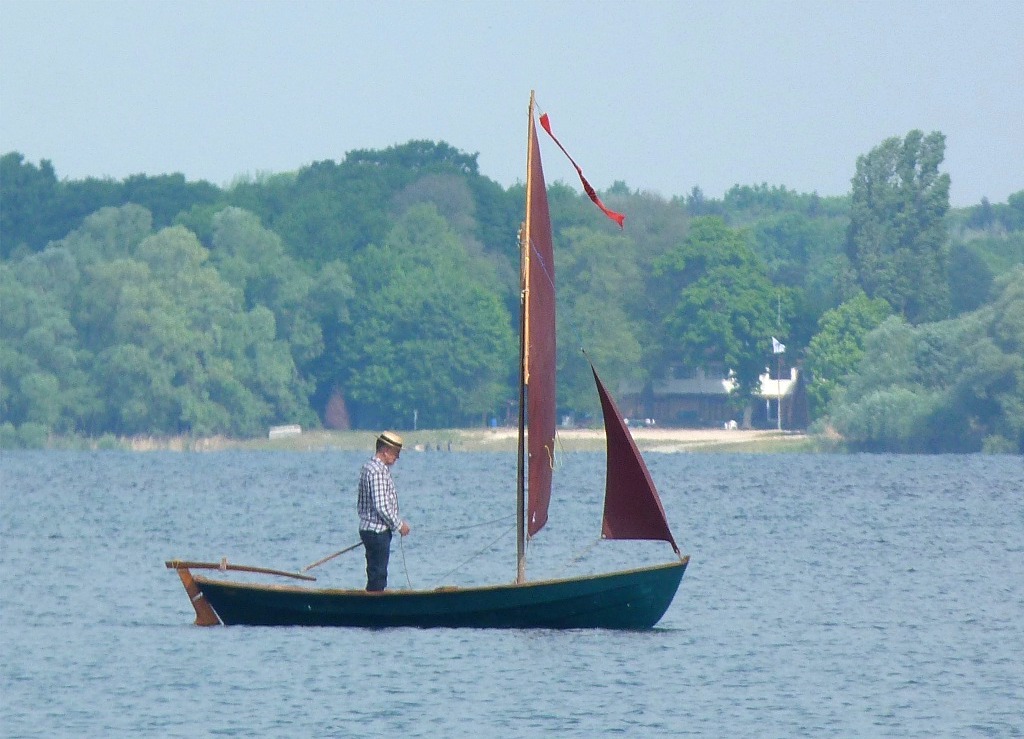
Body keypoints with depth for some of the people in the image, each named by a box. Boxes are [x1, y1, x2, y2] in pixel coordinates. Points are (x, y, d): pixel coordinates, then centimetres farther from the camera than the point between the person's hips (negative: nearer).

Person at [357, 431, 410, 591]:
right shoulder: (377, 471, -19)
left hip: (369, 528, 11)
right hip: (377, 531, -11)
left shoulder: (370, 466, 15)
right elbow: (381, 506, -23)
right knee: (378, 577, -8)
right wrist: (399, 525, -12)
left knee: (376, 574, 13)